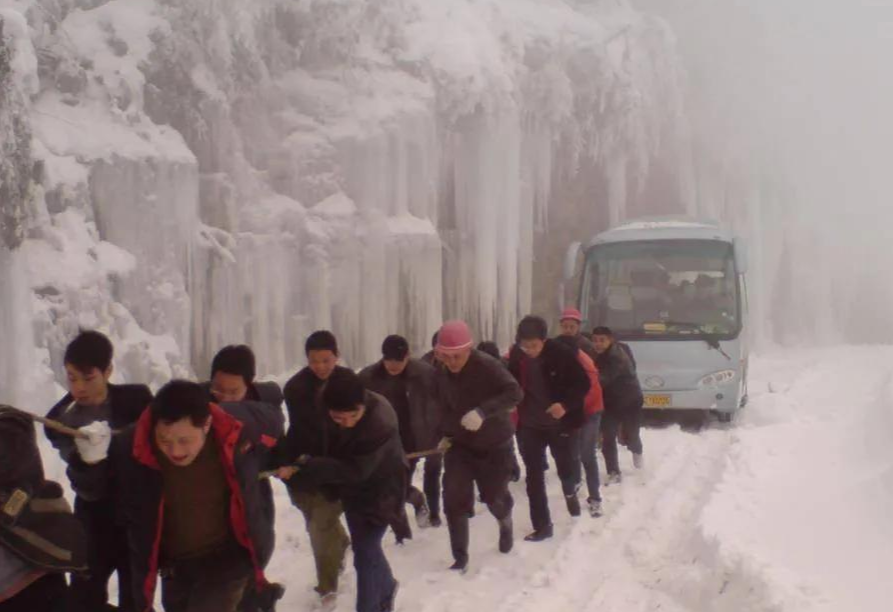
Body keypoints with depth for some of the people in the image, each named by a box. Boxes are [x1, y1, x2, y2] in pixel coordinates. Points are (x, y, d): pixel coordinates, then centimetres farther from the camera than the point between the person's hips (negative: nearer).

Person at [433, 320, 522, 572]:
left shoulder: (487, 365, -23)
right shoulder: (440, 375, -4)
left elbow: (514, 393, -30)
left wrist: (483, 411, -41)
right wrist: (446, 434, 6)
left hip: (494, 444, -4)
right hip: (459, 445, 4)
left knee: (495, 496, 11)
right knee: (454, 499, -8)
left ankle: (505, 523, 48)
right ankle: (460, 558, 3)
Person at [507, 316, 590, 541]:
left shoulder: (562, 354, -19)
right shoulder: (515, 357, -9)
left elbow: (583, 384, -12)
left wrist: (566, 405, -27)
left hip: (562, 424, -2)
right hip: (530, 426, 2)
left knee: (567, 469, 8)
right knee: (534, 476, 4)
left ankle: (571, 492, 45)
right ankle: (542, 526, 14)